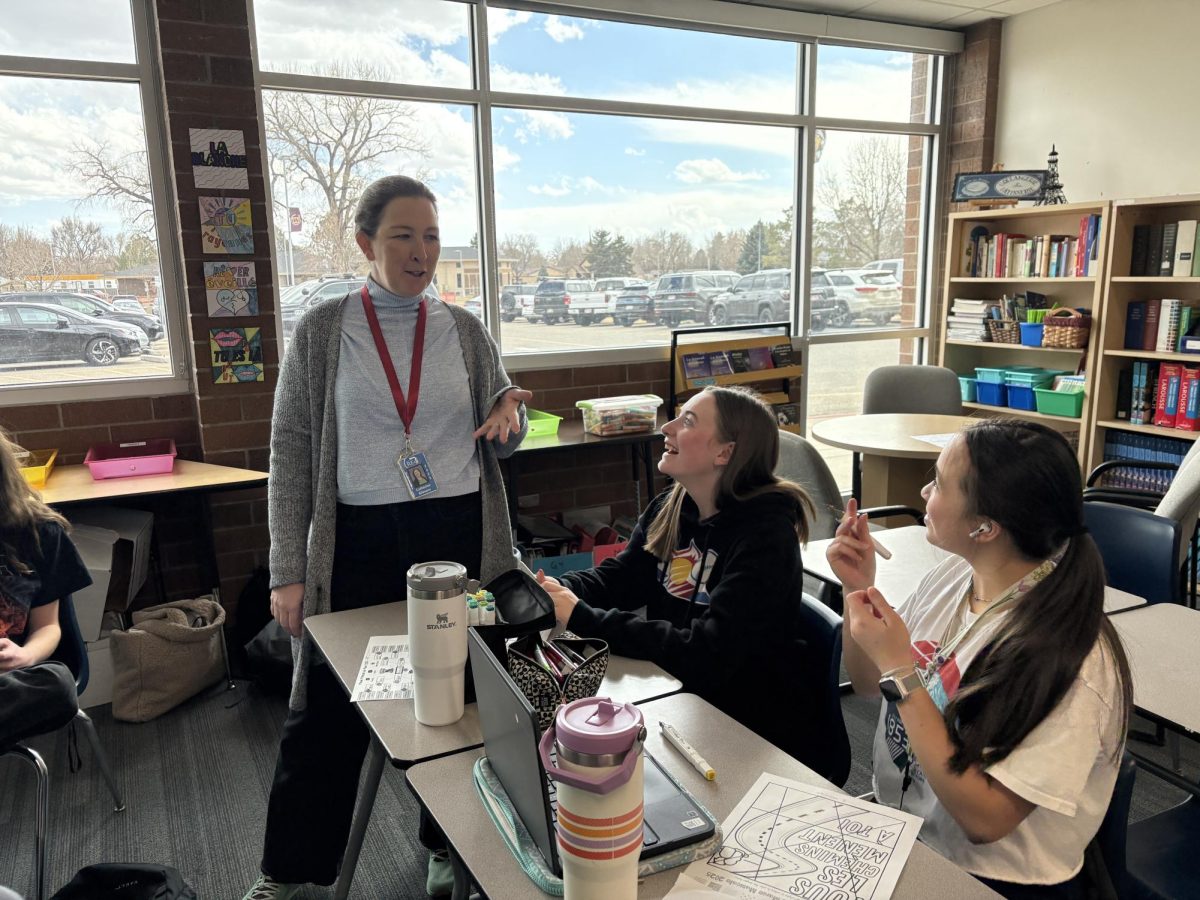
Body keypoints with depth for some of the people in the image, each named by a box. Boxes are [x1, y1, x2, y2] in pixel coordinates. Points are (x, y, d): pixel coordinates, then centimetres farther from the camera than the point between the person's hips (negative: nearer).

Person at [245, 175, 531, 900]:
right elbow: (292, 456, -1)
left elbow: (500, 443, 12)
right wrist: (289, 571, -5)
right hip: (361, 542, -1)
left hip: (461, 534, 2)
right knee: (327, 713, 8)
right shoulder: (322, 332, -1)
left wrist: (510, 416, -13)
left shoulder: (465, 331, 4)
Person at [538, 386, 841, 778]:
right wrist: (557, 590, -18)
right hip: (681, 695, 7)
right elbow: (616, 576, 4)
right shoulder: (669, 508, 2)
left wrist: (584, 620, -30)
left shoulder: (765, 534, -23)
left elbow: (708, 655, -29)